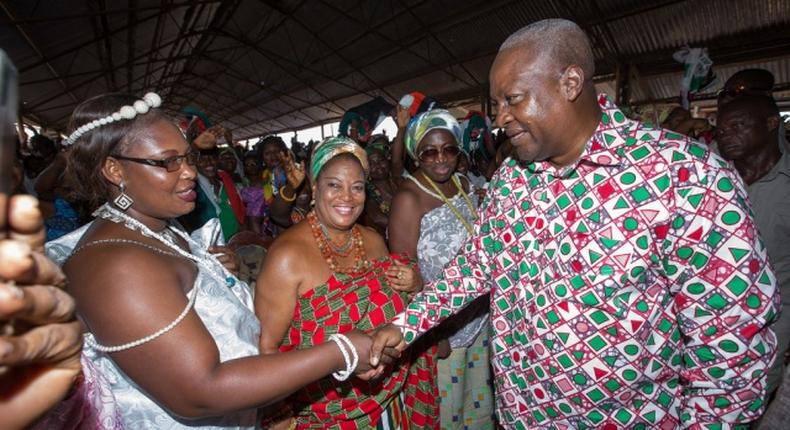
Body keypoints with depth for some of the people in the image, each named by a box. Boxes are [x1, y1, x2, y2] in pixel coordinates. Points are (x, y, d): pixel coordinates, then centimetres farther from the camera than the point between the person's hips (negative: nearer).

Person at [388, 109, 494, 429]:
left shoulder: (464, 183, 1)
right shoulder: (408, 199, -19)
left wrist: (490, 305, 9)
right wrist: (431, 332, -16)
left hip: (478, 315, 7)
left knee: (480, 398, 24)